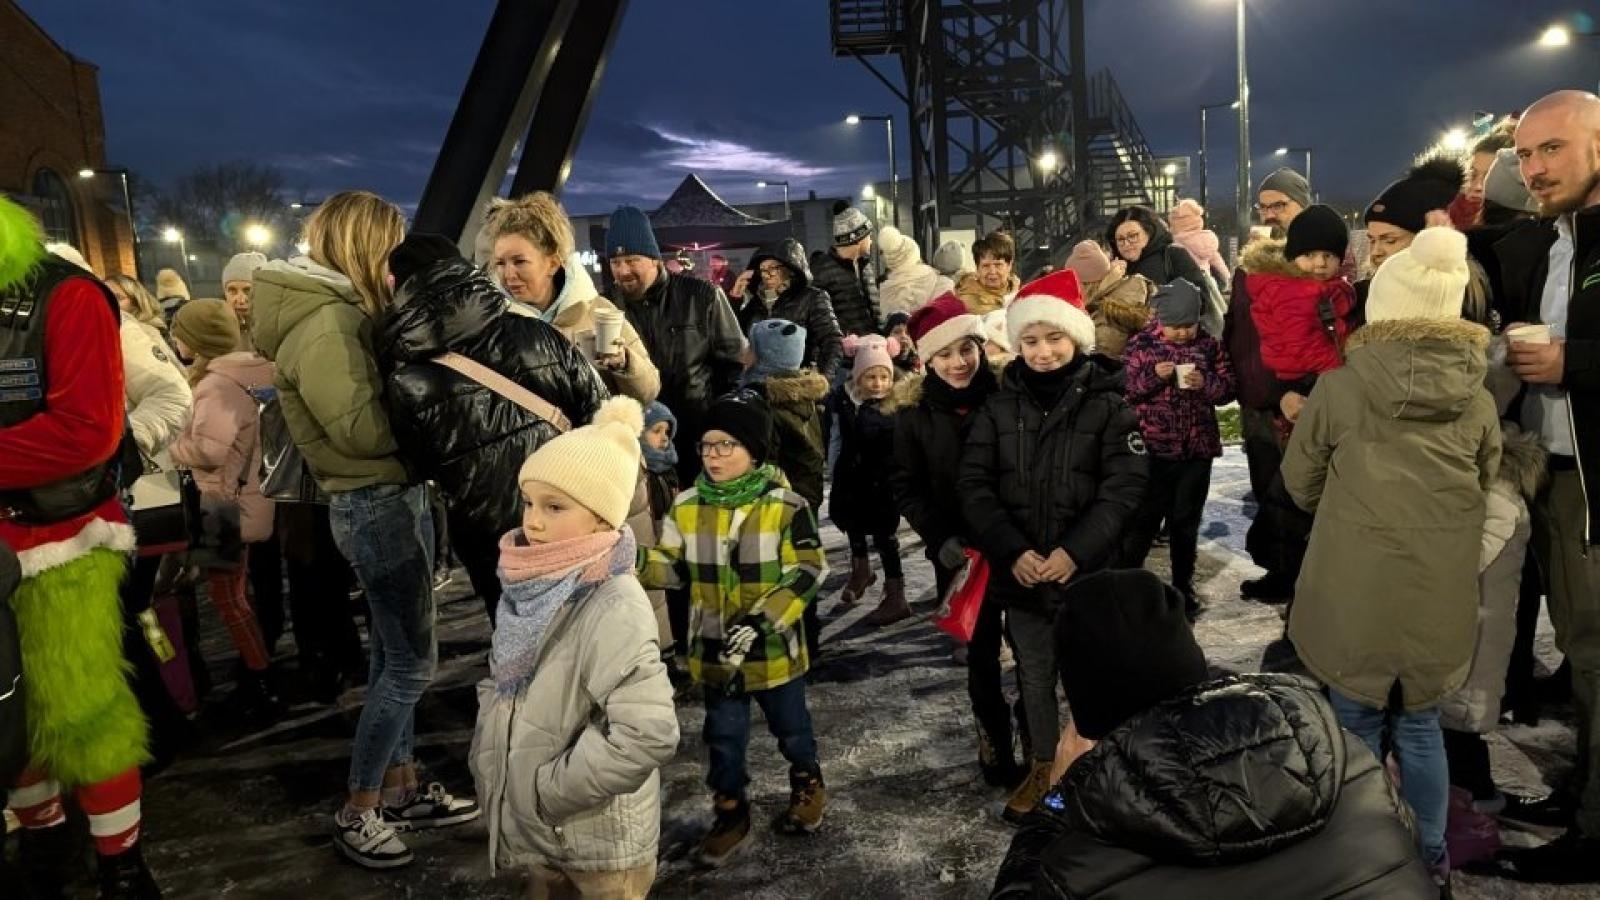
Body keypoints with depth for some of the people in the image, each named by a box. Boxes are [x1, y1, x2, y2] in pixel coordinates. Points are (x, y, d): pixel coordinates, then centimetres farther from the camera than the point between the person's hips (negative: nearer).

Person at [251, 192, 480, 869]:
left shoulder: (342, 311, 13)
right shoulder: (323, 321, -18)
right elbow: (364, 429, -24)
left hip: (392, 496, 10)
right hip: (374, 504, -10)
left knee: (394, 655, 16)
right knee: (413, 661, -3)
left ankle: (401, 789, 29)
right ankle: (357, 813, 11)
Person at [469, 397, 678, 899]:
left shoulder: (614, 609, -27)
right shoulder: (534, 587, -3)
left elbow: (648, 734, -34)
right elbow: (500, 685, 12)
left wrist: (550, 788, -23)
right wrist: (489, 762, 0)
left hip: (599, 841, -7)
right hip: (536, 828, 7)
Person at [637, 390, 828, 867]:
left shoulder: (786, 505, -16)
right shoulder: (687, 505, -4)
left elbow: (809, 572, -15)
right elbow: (674, 568, 3)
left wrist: (762, 620, -24)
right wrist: (634, 558, -19)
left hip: (773, 646, -3)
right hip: (715, 648, 3)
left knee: (789, 725, 19)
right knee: (723, 736, 15)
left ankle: (808, 785, 45)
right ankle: (730, 813, 33)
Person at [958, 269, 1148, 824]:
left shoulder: (1108, 405, -7)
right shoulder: (999, 408, 0)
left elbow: (1124, 489, -11)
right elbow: (974, 486, -4)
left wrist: (1074, 552, -20)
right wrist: (1013, 552, -15)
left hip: (1088, 573, -3)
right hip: (1019, 573, 3)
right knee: (1034, 677, 17)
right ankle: (1043, 765, 37)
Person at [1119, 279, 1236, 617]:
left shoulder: (1209, 345, 3)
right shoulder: (1141, 344, -3)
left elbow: (1229, 388, 5)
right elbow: (1122, 389, -5)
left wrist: (1205, 383, -15)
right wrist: (1153, 376, -21)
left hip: (1197, 448, 3)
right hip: (1153, 447, -3)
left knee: (1186, 520, 13)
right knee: (1144, 519, 1)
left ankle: (1183, 586, 25)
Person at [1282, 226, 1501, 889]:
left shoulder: (1338, 388, -10)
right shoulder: (1477, 400, -1)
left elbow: (1300, 484, 2)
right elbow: (1483, 485, 15)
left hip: (1355, 591, -3)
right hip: (1440, 594, 3)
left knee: (1357, 726, 12)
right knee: (1420, 725, 18)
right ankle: (1428, 857, 30)